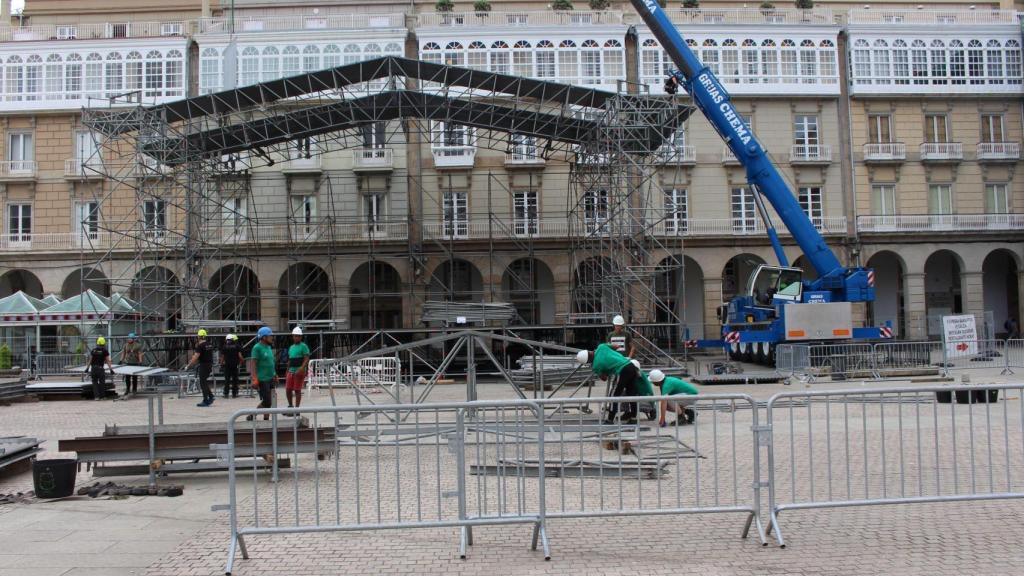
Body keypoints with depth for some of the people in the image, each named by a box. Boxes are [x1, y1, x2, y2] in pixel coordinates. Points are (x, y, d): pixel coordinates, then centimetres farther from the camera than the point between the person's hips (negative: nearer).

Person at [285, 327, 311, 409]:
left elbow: (306, 359, -13)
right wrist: (287, 371, 21)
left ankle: (297, 408, 3)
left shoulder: (303, 346, -3)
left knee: (297, 390, -3)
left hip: (299, 372, -6)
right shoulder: (291, 347, 19)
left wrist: (301, 369, -26)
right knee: (288, 390, 6)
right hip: (291, 371, 6)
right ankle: (290, 406, 22)